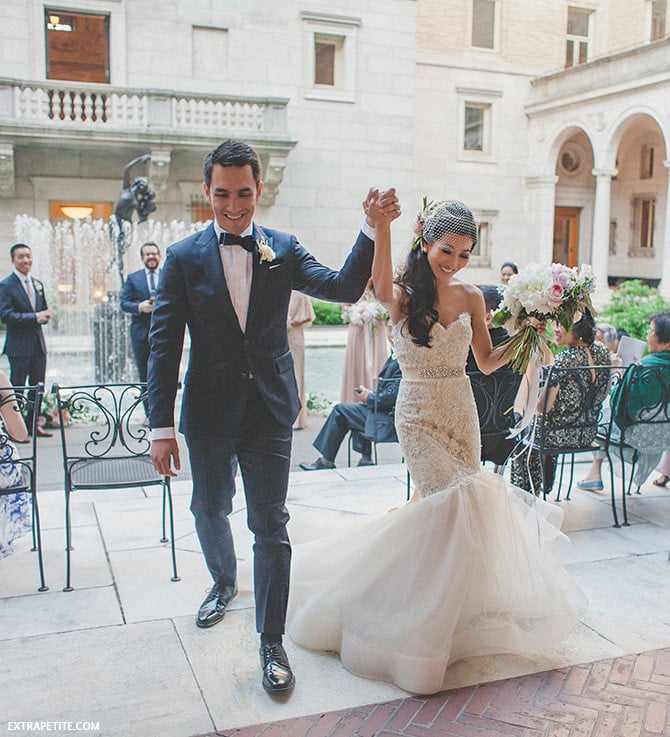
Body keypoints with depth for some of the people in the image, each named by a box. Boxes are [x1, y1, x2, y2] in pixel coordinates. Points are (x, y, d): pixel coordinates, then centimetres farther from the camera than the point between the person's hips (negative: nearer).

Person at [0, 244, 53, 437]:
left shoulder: (38, 284, 15)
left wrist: (45, 316, -3)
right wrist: (34, 317, -23)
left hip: (38, 343, 7)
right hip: (19, 345, -7)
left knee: (38, 386, 11)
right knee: (17, 388, -2)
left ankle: (32, 423, 22)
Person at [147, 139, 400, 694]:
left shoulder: (283, 249, 1)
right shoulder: (184, 258, -4)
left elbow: (345, 288, -7)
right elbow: (164, 346, -5)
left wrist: (372, 229, -19)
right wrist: (161, 426, -9)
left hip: (270, 410, 0)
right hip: (209, 413, 1)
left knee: (270, 525, 2)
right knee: (209, 510, 20)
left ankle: (272, 641, 15)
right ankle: (225, 582, 50)